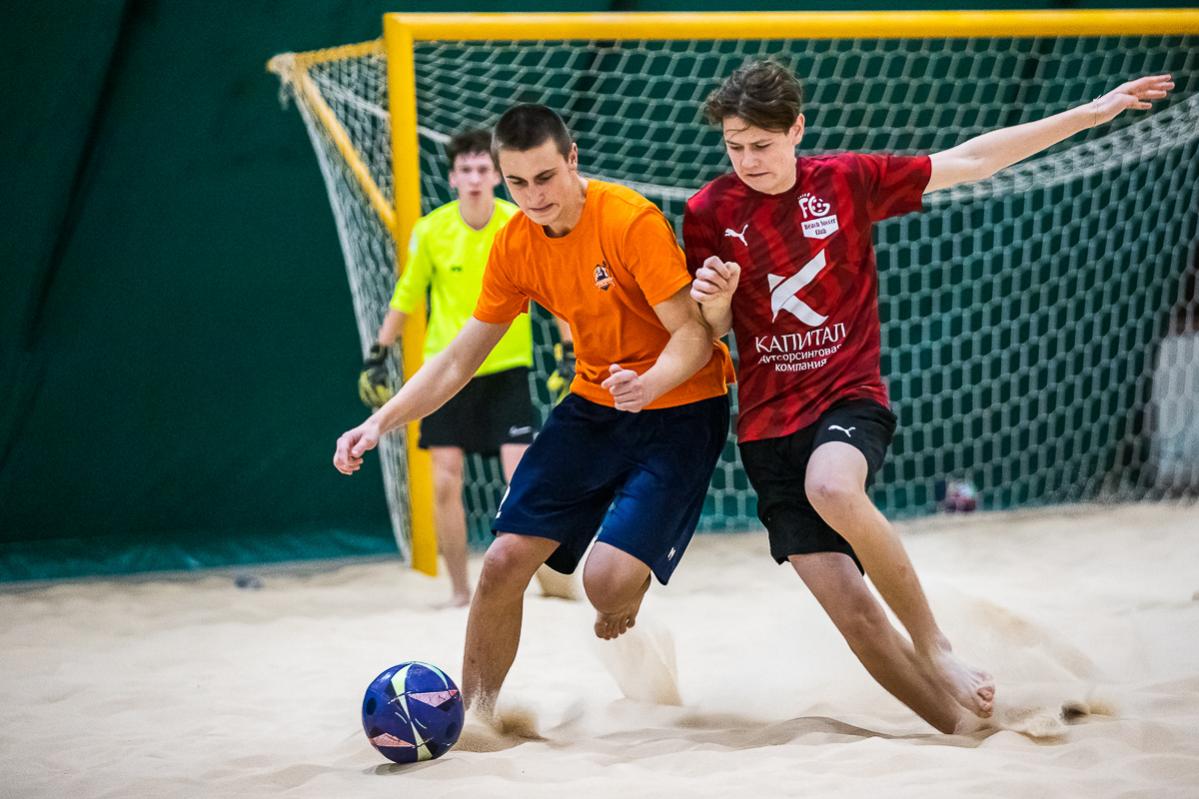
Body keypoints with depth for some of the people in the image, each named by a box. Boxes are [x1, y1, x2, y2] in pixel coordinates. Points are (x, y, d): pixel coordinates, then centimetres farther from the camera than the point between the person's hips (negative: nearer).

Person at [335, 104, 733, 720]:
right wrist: (381, 421, -6)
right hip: (593, 404, 6)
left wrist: (647, 385, -41)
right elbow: (460, 358, 5)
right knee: (505, 560, -7)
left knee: (608, 582, -21)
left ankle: (622, 624, 19)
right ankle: (472, 715, 12)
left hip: (678, 407, -6)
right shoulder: (515, 246, -3)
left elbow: (694, 334, -21)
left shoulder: (630, 221, -22)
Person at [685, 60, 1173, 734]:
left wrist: (1090, 114, 3)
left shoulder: (847, 181, -1)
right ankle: (962, 728, 4)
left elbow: (969, 162, 4)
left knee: (832, 487, -37)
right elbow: (713, 330, 7)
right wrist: (713, 299, -18)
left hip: (850, 397, -2)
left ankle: (934, 645, -19)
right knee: (849, 603, -10)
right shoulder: (710, 212, -1)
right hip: (768, 421, 2)